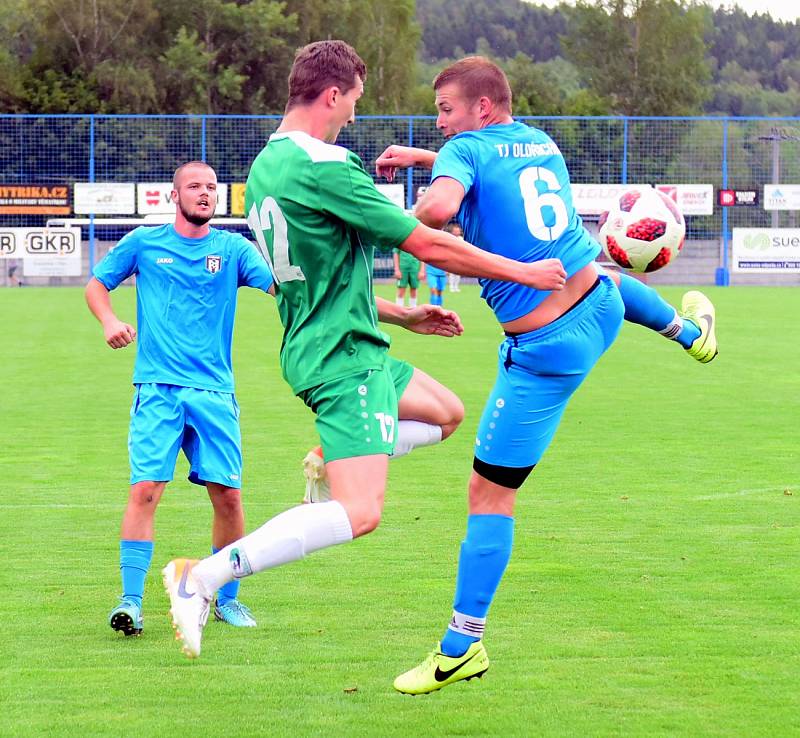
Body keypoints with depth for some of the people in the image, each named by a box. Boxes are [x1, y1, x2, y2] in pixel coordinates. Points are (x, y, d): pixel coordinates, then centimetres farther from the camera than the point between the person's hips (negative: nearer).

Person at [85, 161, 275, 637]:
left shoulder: (233, 248, 7)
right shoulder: (144, 243, 7)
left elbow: (280, 285, -5)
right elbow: (97, 284, 17)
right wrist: (109, 320, -2)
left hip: (215, 392, 1)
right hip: (157, 388, -1)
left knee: (228, 496, 0)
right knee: (145, 490, -13)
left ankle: (227, 599, 18)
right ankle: (131, 600, -9)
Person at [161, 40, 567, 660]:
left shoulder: (264, 168, 11)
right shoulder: (323, 166, -18)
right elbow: (428, 245, -14)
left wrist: (403, 315, 25)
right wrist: (524, 272, -3)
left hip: (314, 347, 10)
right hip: (345, 358, -10)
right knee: (360, 513, -18)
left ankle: (332, 459, 10)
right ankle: (203, 577, -22)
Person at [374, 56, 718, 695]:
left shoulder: (465, 150, -12)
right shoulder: (543, 144, 10)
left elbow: (439, 206, -35)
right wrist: (424, 157, 29)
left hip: (544, 354, -7)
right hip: (602, 307, 7)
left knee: (489, 492, 0)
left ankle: (462, 648, 4)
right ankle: (691, 332, 68)